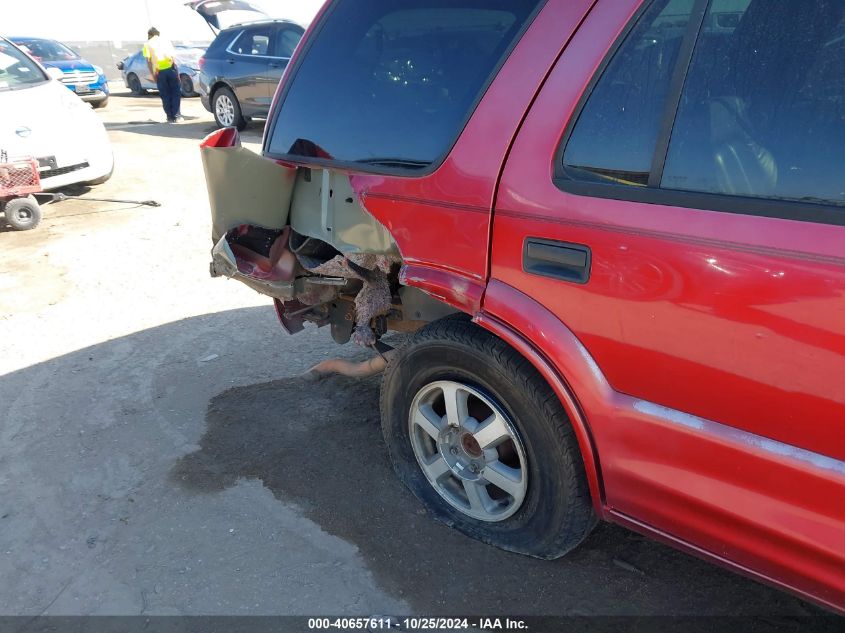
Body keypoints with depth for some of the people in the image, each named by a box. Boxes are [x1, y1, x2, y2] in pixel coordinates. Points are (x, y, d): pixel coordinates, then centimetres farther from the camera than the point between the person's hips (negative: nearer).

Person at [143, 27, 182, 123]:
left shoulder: (148, 44, 12)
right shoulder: (166, 40, 17)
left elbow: (148, 60, 2)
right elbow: (173, 56, 7)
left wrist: (152, 74, 3)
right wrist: (176, 70, 5)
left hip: (159, 71, 0)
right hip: (171, 67, 0)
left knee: (165, 95, 6)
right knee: (176, 93, 7)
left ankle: (170, 117, 6)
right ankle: (177, 115, 2)